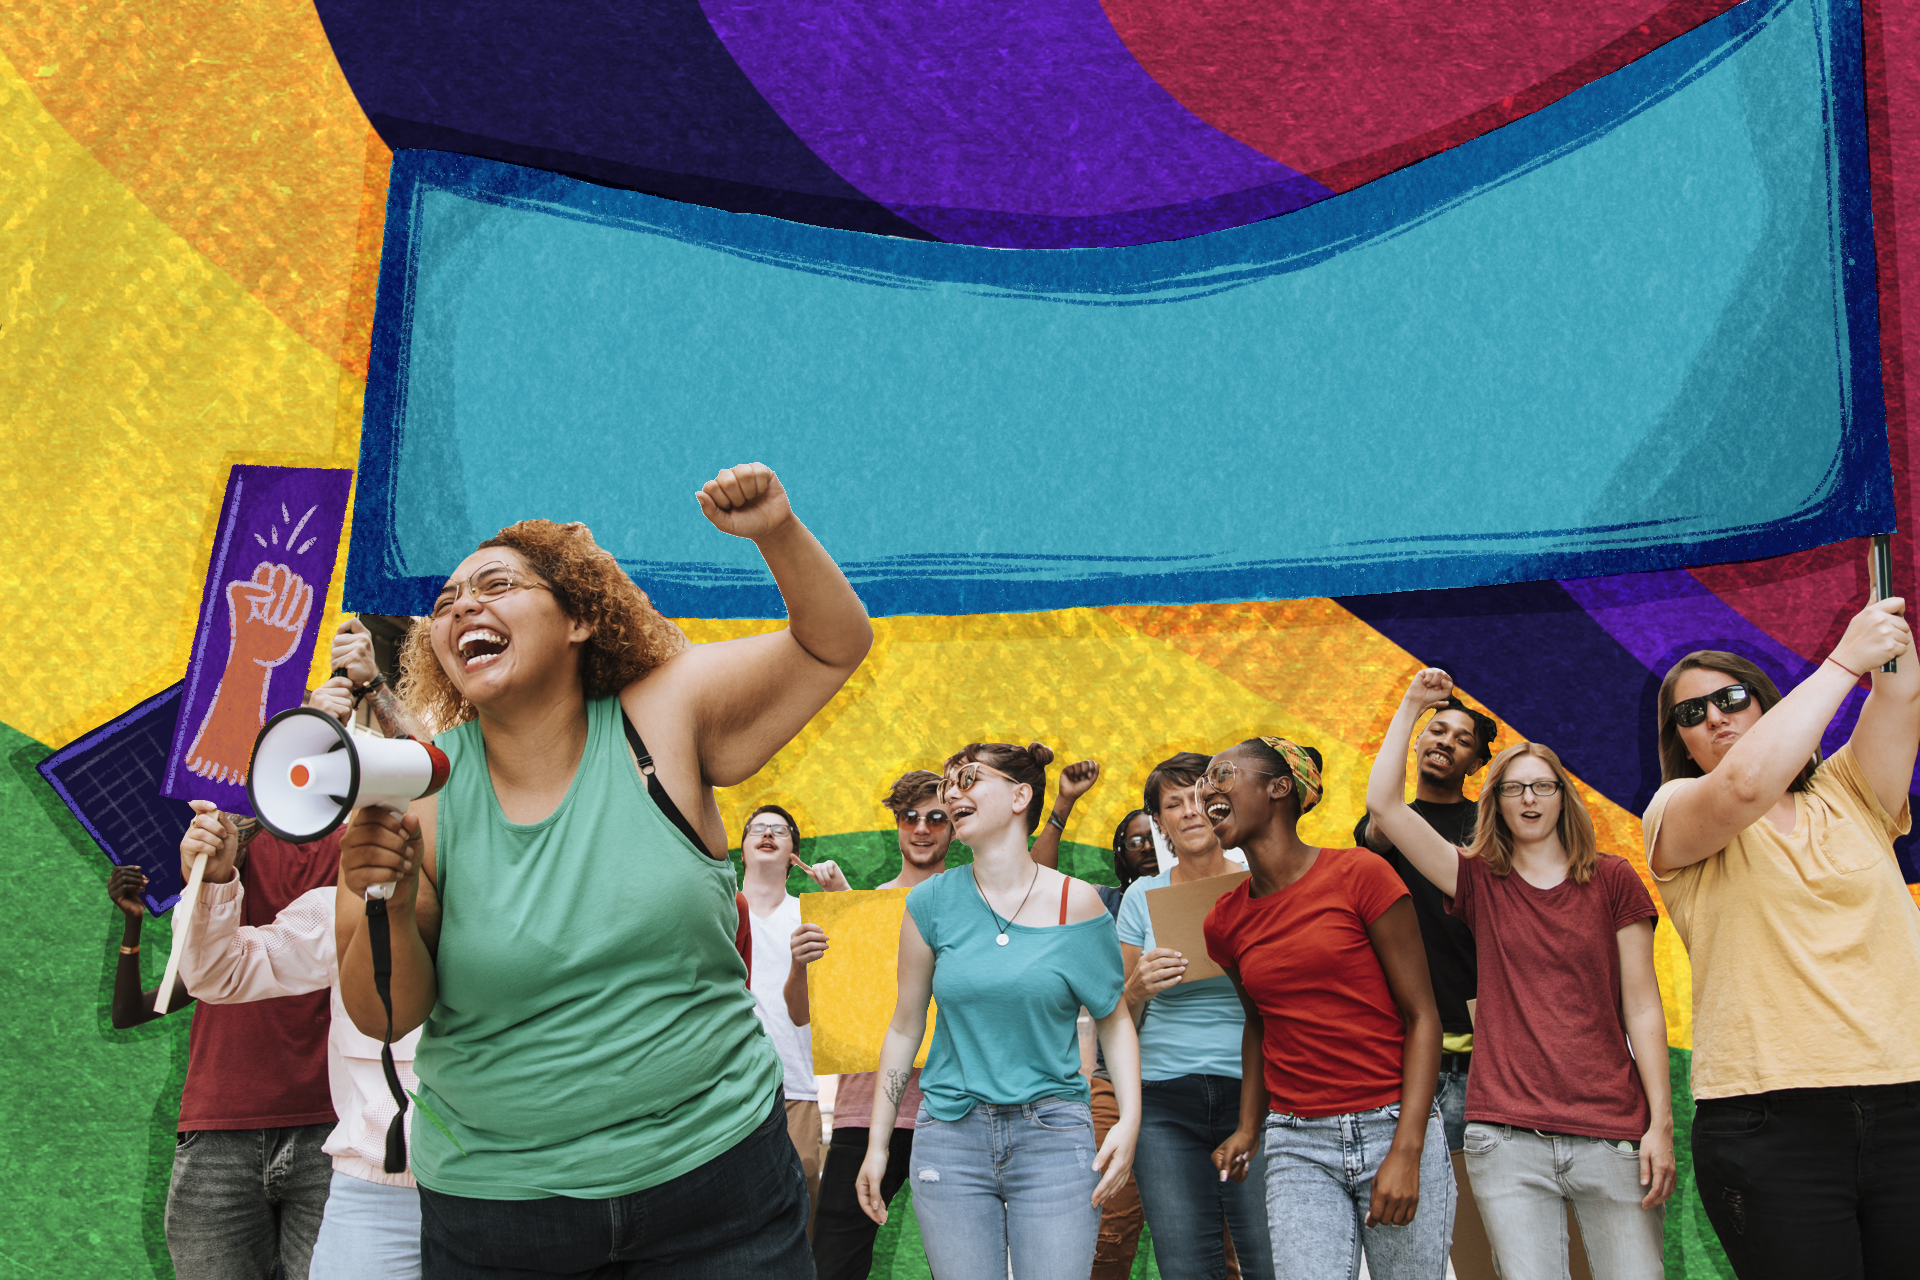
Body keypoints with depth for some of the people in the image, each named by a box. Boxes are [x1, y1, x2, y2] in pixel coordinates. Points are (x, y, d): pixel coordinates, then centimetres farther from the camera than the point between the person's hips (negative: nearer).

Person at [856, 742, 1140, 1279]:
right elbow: (905, 1028, 8)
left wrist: (1130, 1120, -7)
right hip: (950, 1134, 1)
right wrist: (877, 1143, 8)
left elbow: (1114, 1018, 6)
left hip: (1053, 1135, -1)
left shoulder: (1076, 902, -1)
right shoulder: (932, 902, 2)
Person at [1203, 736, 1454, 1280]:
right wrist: (1248, 1128, 9)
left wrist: (1407, 1149, -14)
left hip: (1393, 1128, -2)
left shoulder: (1360, 874, -7)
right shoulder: (1225, 922, 6)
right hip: (1297, 1145, 3)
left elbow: (1422, 1016, -6)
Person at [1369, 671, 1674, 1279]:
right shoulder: (1478, 881, 9)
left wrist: (1661, 1121, -2)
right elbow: (1383, 804, 1)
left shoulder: (1613, 880, 7)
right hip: (1506, 1137, 0)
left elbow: (1643, 1007, 4)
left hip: (1613, 1132, 0)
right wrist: (1411, 706, 4)